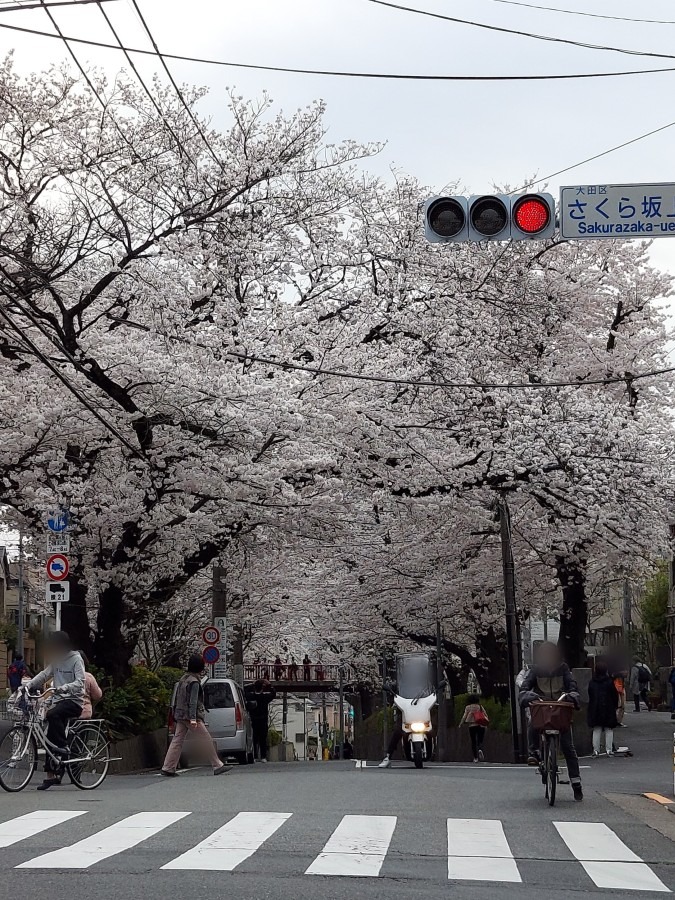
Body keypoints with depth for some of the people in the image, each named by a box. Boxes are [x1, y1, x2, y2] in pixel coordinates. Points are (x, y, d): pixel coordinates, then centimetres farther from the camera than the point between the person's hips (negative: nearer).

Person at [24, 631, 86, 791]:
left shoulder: (76, 659, -8)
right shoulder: (56, 660, 13)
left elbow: (80, 682, -18)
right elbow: (44, 675, 5)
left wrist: (64, 688, -34)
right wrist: (28, 685, -9)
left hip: (74, 701, -7)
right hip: (59, 700, 7)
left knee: (53, 715, -35)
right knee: (50, 737, 0)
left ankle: (63, 747, -20)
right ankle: (51, 775, 3)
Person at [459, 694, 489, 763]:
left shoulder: (468, 707, 3)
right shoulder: (480, 707, 8)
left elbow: (465, 716, -5)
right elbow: (486, 715, 8)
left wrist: (461, 724, 6)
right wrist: (486, 725, 20)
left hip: (472, 725, -1)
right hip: (481, 726, 1)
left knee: (473, 742, 7)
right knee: (480, 741, 5)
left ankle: (475, 757, 1)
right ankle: (480, 750, -28)